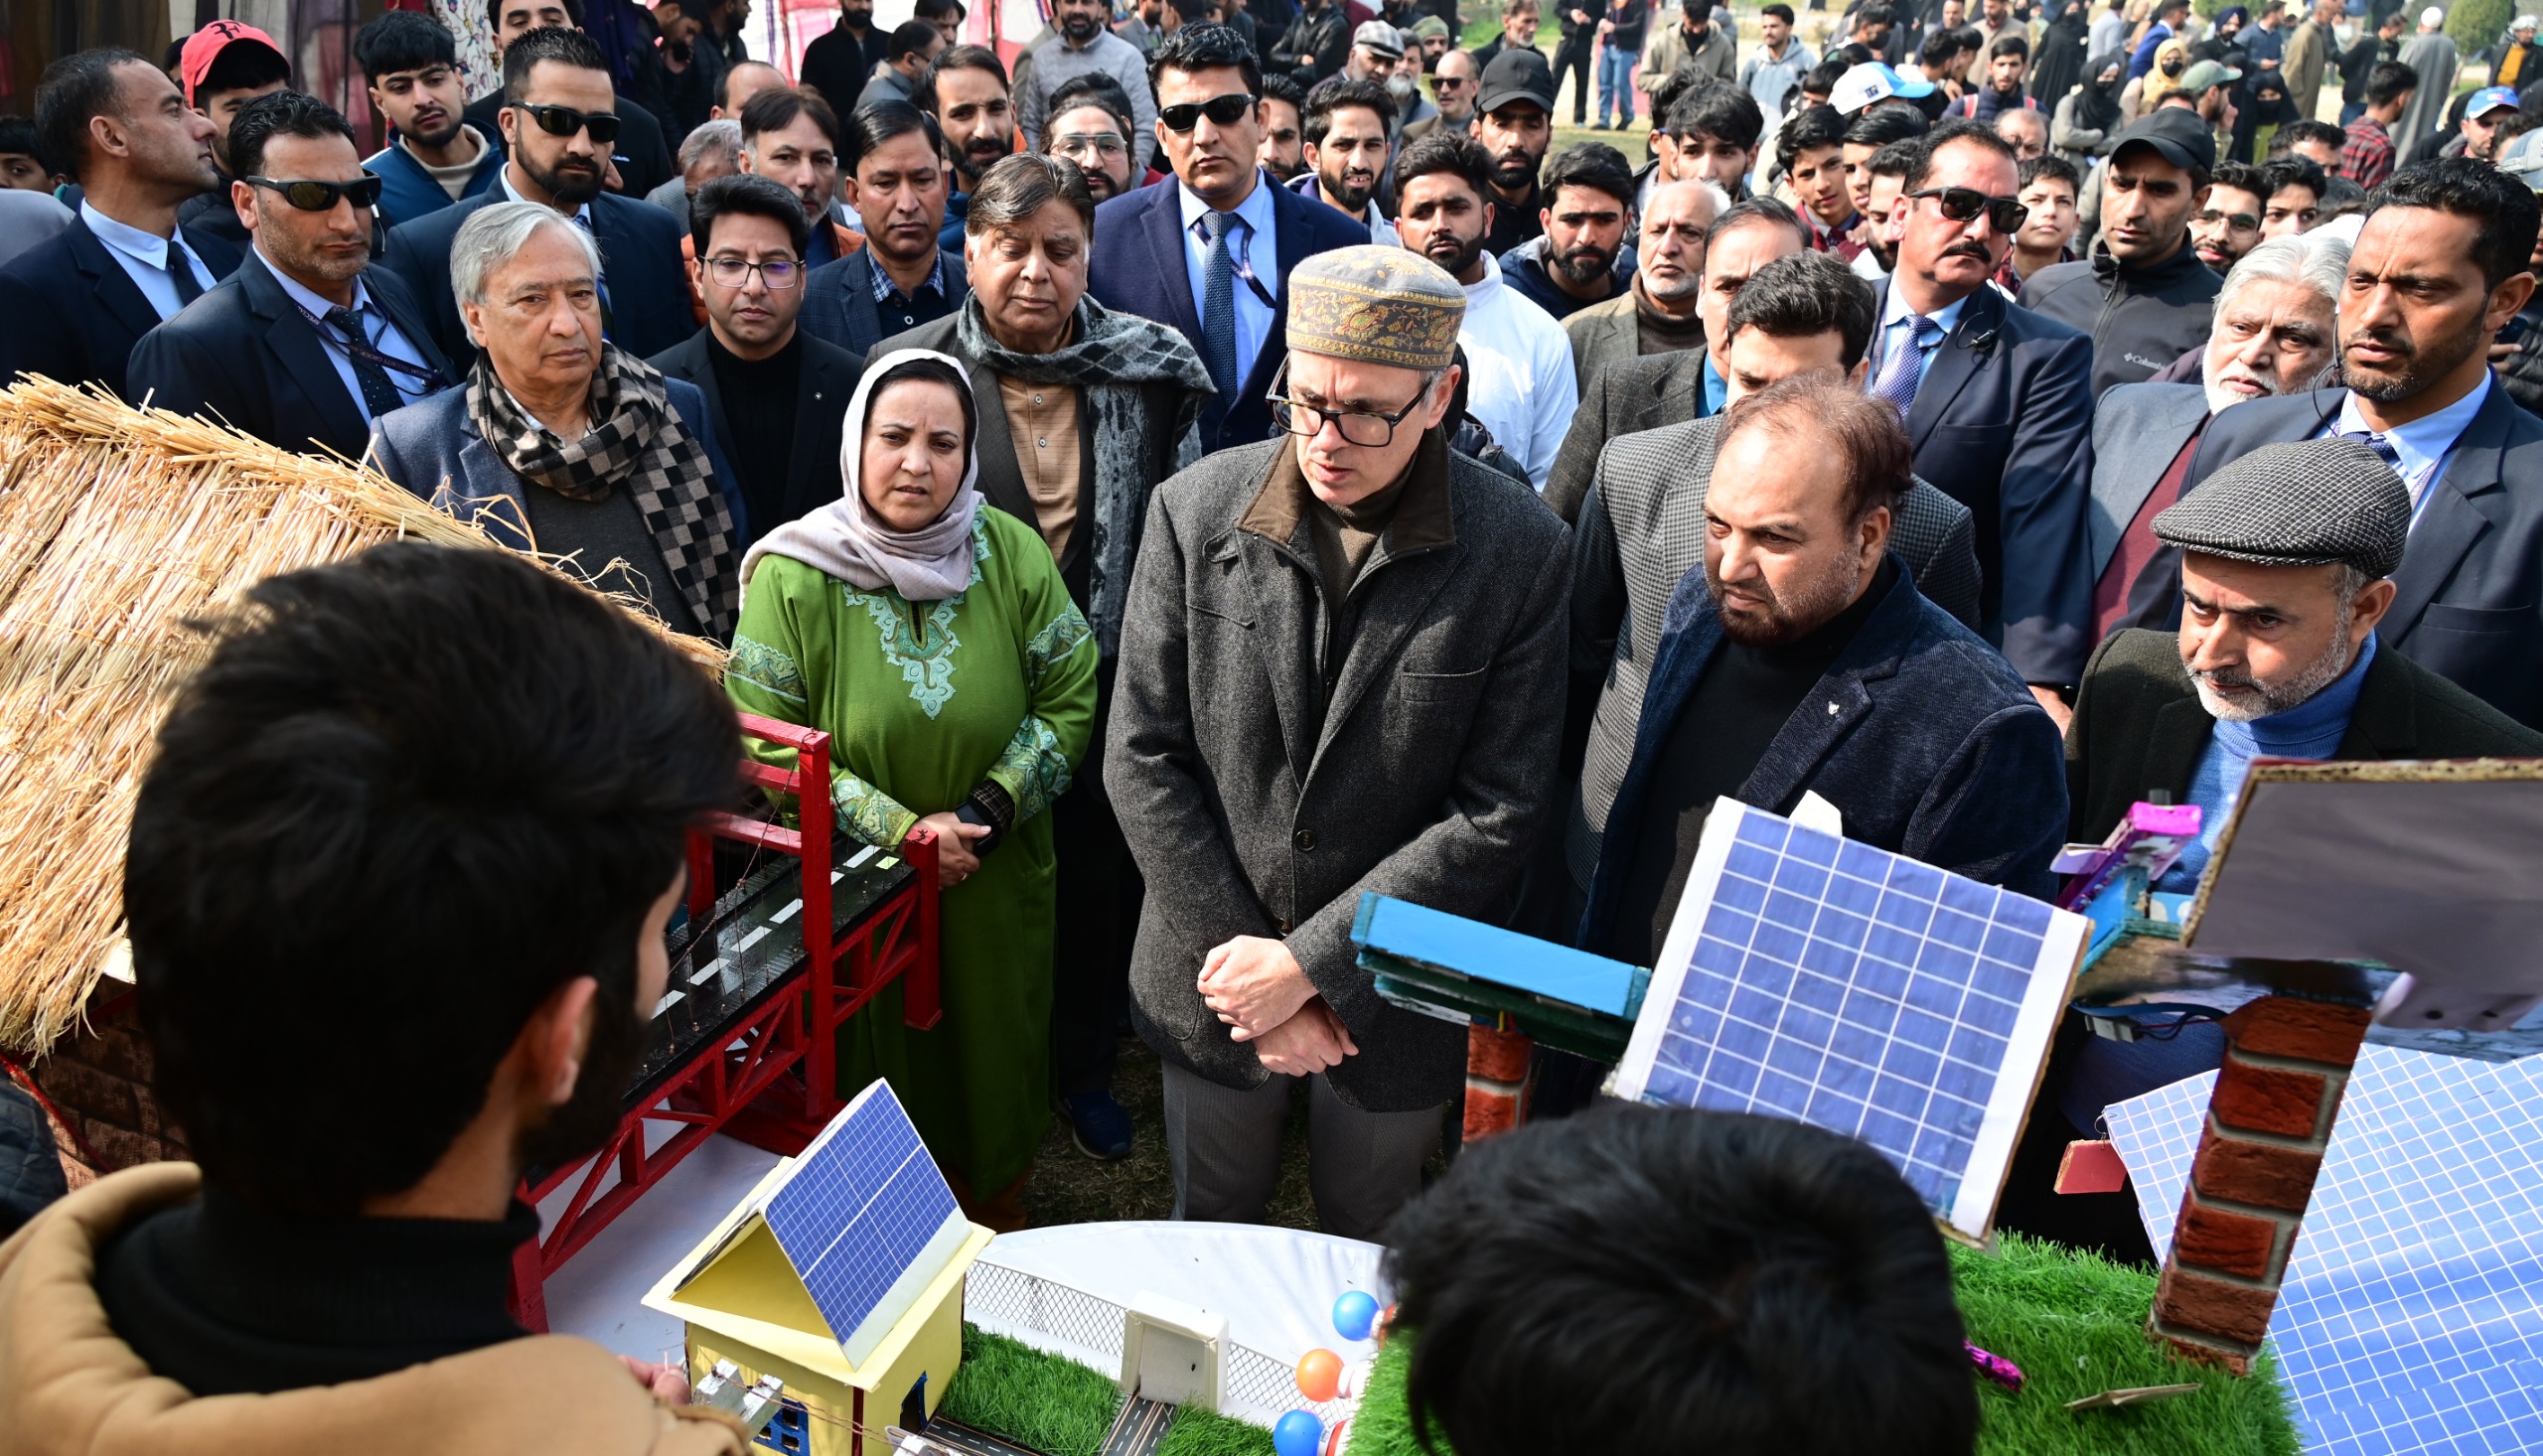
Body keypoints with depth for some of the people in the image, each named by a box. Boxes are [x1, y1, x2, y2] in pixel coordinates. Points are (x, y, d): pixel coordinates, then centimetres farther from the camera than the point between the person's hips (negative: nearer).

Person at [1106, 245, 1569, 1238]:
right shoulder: (1195, 511, -10)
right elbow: (1144, 758, -8)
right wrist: (1250, 973, -12)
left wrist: (1308, 961, -18)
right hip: (1214, 973, 2)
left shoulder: (1520, 550, -15)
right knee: (1210, 1228, 23)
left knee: (1368, 1245, 22)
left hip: (1392, 993, -1)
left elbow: (1496, 813, -14)